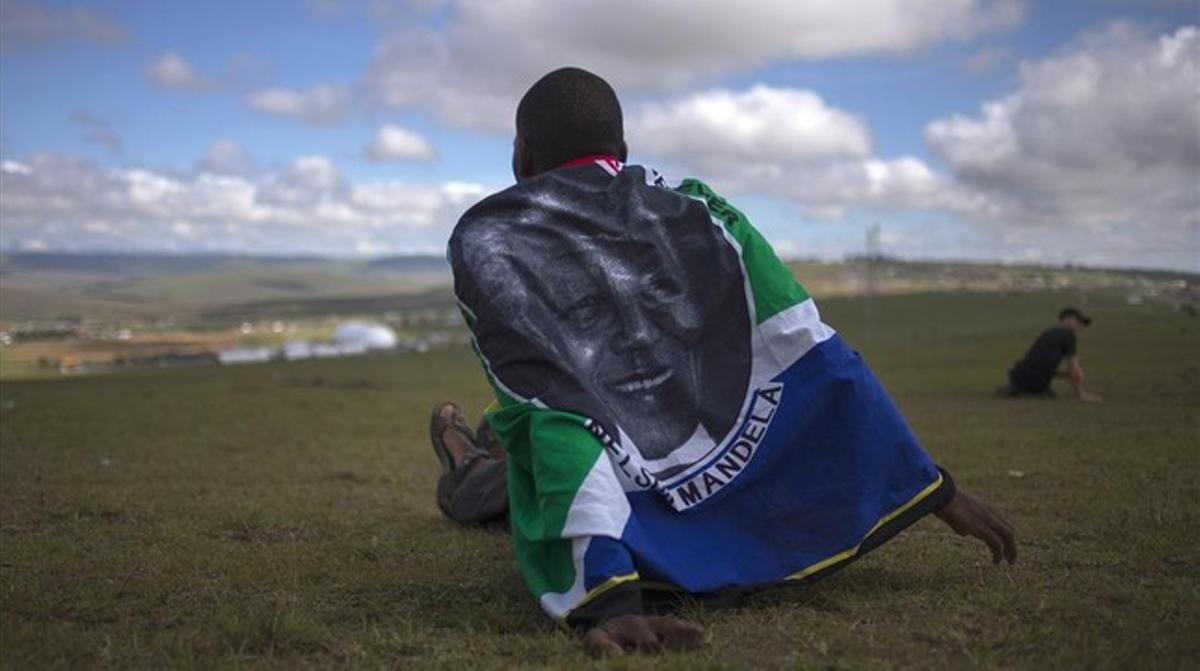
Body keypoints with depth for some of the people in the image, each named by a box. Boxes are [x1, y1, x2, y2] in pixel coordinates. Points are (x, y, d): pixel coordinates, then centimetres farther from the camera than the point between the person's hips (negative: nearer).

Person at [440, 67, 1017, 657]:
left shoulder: (484, 246, -9)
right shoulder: (693, 209, 1)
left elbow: (551, 422, -22)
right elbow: (815, 358, -2)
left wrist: (608, 602, -31)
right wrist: (939, 492, 2)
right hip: (749, 531, 5)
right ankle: (486, 475, 50)